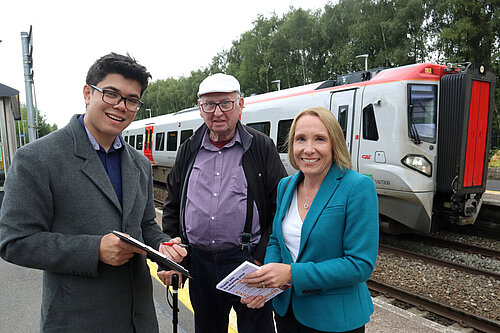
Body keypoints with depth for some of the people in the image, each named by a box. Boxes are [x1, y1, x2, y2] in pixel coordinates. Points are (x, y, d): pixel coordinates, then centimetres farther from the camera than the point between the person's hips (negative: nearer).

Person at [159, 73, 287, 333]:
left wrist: (262, 258, -12)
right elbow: (172, 207, 12)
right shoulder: (189, 150, 7)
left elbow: (281, 208, -6)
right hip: (199, 261, 4)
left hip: (248, 262, -3)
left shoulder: (262, 147, -4)